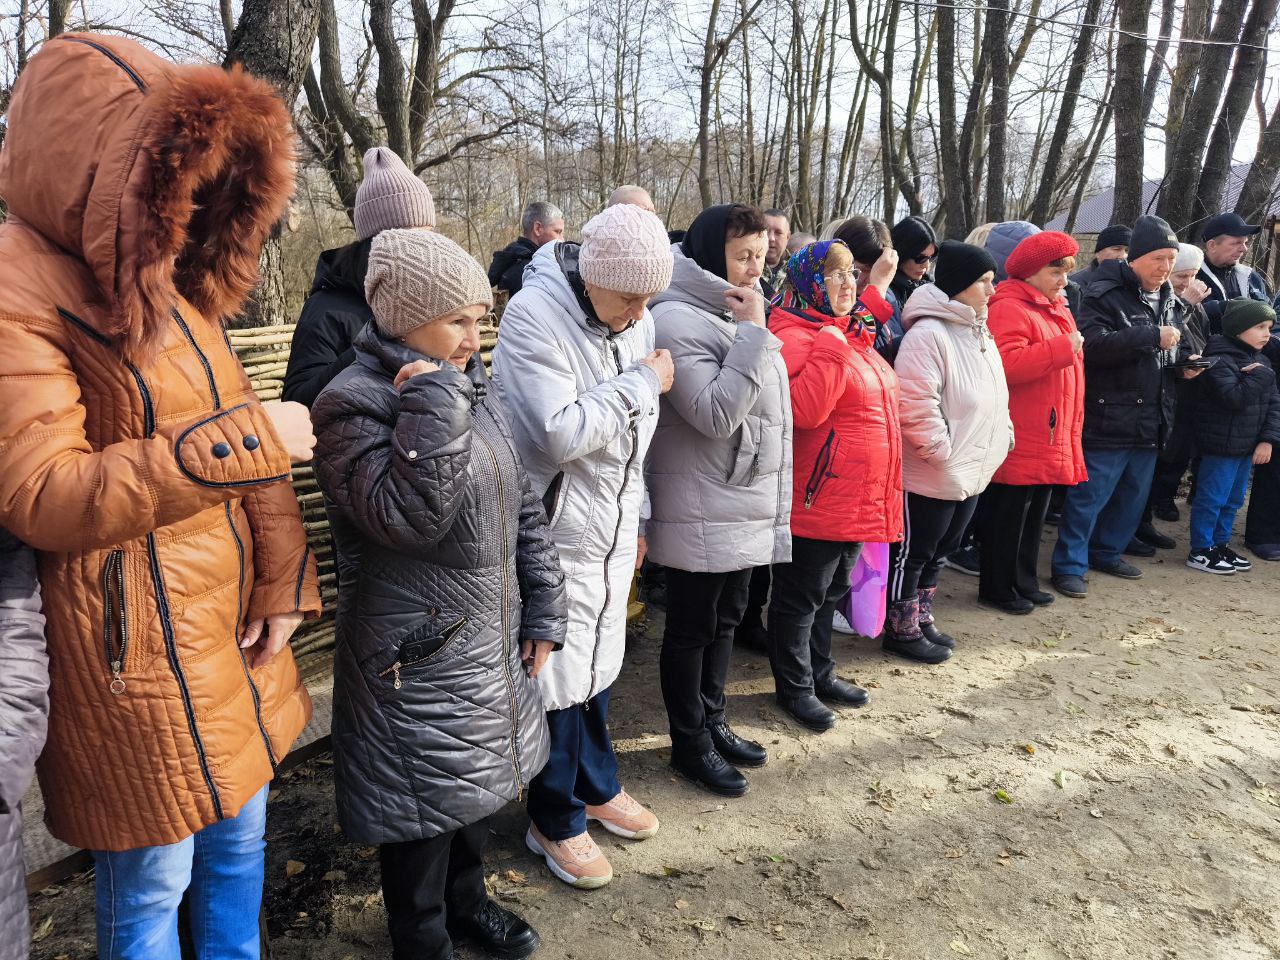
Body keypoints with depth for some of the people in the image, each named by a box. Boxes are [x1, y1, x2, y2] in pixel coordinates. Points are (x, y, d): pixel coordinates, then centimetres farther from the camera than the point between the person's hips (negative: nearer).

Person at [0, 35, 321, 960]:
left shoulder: (168, 276, 11)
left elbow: (248, 430, 9)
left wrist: (284, 578, 3)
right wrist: (242, 439, -22)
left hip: (232, 618, 8)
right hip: (134, 645, -7)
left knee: (240, 839, 21)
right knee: (153, 882, 10)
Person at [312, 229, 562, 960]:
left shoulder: (472, 388, 6)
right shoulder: (355, 402, -16)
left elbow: (522, 506, 10)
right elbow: (408, 514, -31)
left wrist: (542, 610, 8)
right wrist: (434, 405, -27)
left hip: (490, 639, 8)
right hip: (415, 658, -7)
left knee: (480, 781, 23)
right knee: (425, 802, 10)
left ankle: (467, 898, 48)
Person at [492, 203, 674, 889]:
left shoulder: (637, 321, 4)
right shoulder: (534, 316, -20)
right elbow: (561, 433, -29)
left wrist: (636, 515, 17)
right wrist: (642, 383, -20)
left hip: (612, 527, 7)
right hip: (556, 530, -7)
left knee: (598, 663, 20)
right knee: (561, 675, 4)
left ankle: (598, 787, 41)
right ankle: (556, 822, 25)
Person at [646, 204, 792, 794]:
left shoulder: (733, 314, 12)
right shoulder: (677, 320, -16)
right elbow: (716, 415, -25)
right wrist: (752, 332, -22)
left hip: (746, 510, 9)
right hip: (700, 514, -9)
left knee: (725, 620, 19)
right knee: (692, 628, 6)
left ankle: (712, 722, 35)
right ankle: (689, 743, 22)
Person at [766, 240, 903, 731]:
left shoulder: (851, 334, 14)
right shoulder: (795, 336, -15)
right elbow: (803, 410, -29)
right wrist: (830, 349, -29)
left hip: (858, 499, 10)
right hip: (817, 500, -9)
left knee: (832, 590, 21)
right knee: (801, 596, 6)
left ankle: (820, 672, 38)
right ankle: (795, 687, 22)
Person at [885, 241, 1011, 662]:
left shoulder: (979, 333, 13)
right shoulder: (927, 335, -19)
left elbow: (995, 396, 23)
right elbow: (916, 406, -26)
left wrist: (1003, 435, 13)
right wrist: (942, 452, -21)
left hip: (972, 472, 10)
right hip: (932, 475, -10)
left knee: (939, 550, 20)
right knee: (912, 553, 4)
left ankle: (922, 619, 34)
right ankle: (902, 630, 17)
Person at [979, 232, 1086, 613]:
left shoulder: (1057, 310, 18)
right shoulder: (1008, 309, -13)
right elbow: (1006, 364, -29)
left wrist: (1072, 426, 21)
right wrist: (1061, 348, -23)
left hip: (1052, 439, 10)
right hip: (1019, 441, -9)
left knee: (1035, 514, 16)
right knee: (1009, 514, 0)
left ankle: (1024, 582, 28)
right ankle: (997, 588, 11)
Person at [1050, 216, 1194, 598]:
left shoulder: (1166, 298, 14)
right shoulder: (1105, 294, -11)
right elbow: (1093, 345, -27)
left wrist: (1185, 361, 6)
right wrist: (1152, 336, -25)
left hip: (1150, 422, 8)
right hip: (1108, 420, -8)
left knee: (1133, 495, 17)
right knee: (1088, 496, -4)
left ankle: (1107, 552, 33)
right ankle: (1069, 565, 6)